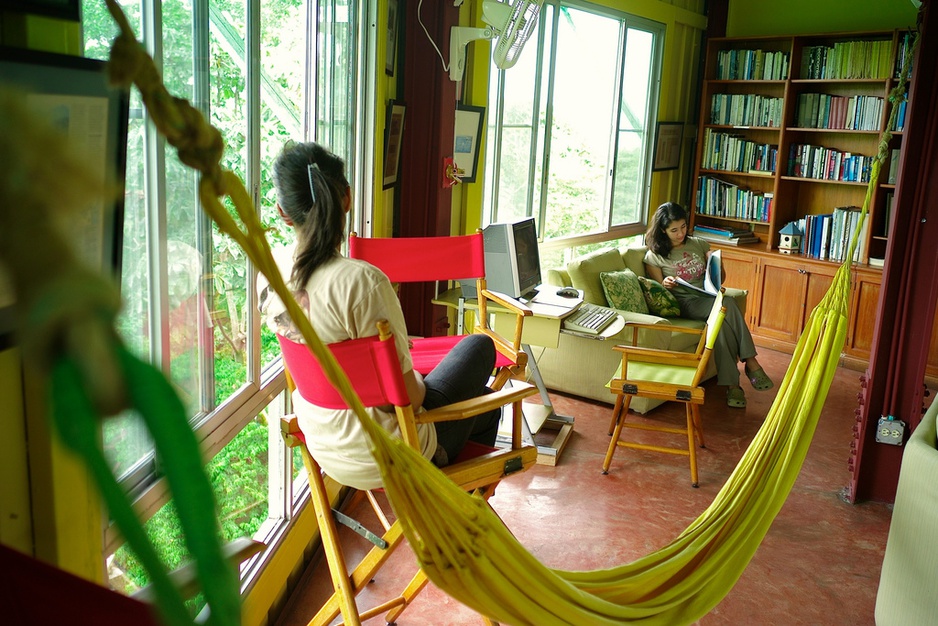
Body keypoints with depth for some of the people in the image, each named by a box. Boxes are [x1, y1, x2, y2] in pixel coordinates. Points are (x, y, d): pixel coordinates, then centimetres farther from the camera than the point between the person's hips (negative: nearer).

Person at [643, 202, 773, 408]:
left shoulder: (699, 244, 15)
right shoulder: (654, 257, 3)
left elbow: (721, 276, 19)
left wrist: (717, 265, -4)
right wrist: (665, 284, -22)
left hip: (709, 297, 4)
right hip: (684, 304, -4)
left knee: (722, 320, -35)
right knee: (726, 305, -35)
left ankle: (731, 383, -34)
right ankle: (749, 362, -31)